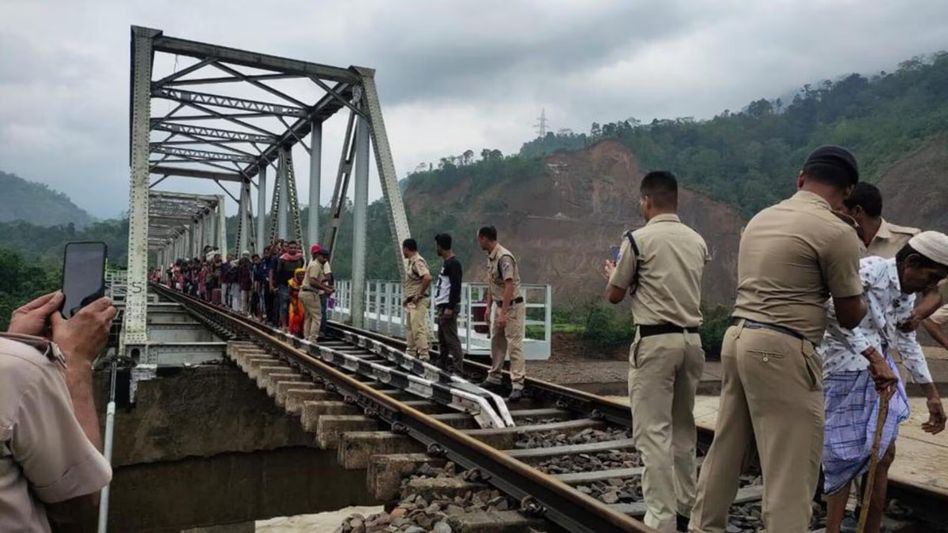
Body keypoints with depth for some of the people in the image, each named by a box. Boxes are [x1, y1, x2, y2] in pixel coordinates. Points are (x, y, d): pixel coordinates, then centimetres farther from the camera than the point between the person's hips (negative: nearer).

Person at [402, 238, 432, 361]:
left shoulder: (418, 261, -16)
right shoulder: (411, 262, 15)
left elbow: (427, 278, -29)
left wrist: (419, 294, -23)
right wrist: (406, 298, 15)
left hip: (417, 302, -11)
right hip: (410, 302, 11)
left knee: (418, 328, -12)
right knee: (411, 328, 16)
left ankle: (423, 356, -10)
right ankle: (411, 354, 26)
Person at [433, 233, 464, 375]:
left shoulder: (453, 263, -14)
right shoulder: (446, 262, 17)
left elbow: (455, 287, -20)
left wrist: (450, 308, -23)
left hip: (448, 307, -11)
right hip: (442, 306, 11)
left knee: (451, 339, -10)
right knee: (442, 339, 16)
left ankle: (457, 370, -8)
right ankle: (442, 366, 25)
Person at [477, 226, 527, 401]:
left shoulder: (504, 257, -22)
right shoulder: (490, 257, 9)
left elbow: (509, 287, -27)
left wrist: (503, 313, -29)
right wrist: (488, 307, 14)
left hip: (512, 307, -10)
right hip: (500, 306, 10)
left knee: (514, 345, -9)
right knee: (496, 343, 17)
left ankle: (517, 385, -8)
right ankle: (494, 377, 29)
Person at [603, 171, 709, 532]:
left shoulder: (638, 239, -8)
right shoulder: (697, 241, 9)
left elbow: (614, 296, 2)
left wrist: (611, 273, 23)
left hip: (655, 341, -6)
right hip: (691, 339, 7)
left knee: (653, 431, -2)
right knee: (683, 428, 17)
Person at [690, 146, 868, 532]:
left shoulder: (761, 219, 12)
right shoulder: (836, 231, -9)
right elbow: (850, 317, 0)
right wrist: (863, 301, 20)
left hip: (739, 337, 8)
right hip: (781, 351, -8)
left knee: (726, 451, 18)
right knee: (790, 469, 1)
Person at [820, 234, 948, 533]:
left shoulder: (907, 296, 7)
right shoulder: (871, 269, -20)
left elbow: (907, 343, 20)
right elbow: (831, 310, -38)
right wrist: (872, 356, -39)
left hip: (879, 373, 9)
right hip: (847, 373, -9)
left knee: (884, 454, 12)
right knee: (847, 458, -1)